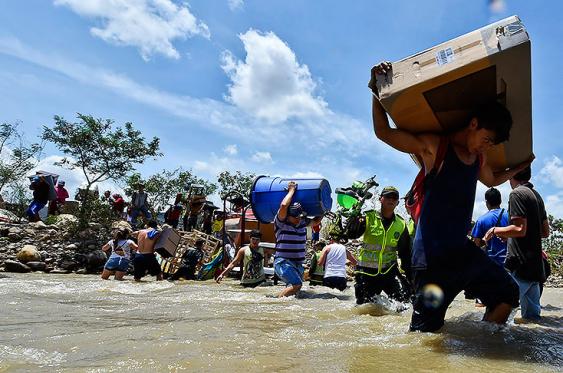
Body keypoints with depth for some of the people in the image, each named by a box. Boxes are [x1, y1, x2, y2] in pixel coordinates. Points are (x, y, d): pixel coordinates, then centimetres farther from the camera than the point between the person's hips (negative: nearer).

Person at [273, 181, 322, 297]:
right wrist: (291, 190, -13)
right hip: (283, 262, -8)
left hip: (298, 263, 8)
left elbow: (316, 221, 29)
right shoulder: (281, 223, -8)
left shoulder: (302, 223, 11)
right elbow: (283, 205, -25)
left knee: (295, 287, 8)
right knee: (296, 285, -26)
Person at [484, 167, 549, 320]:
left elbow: (520, 229, -21)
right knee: (532, 316, 14)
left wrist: (495, 230, -6)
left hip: (520, 265, -9)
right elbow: (545, 232, 23)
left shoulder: (517, 194, -11)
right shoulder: (537, 195, 18)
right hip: (536, 265, 10)